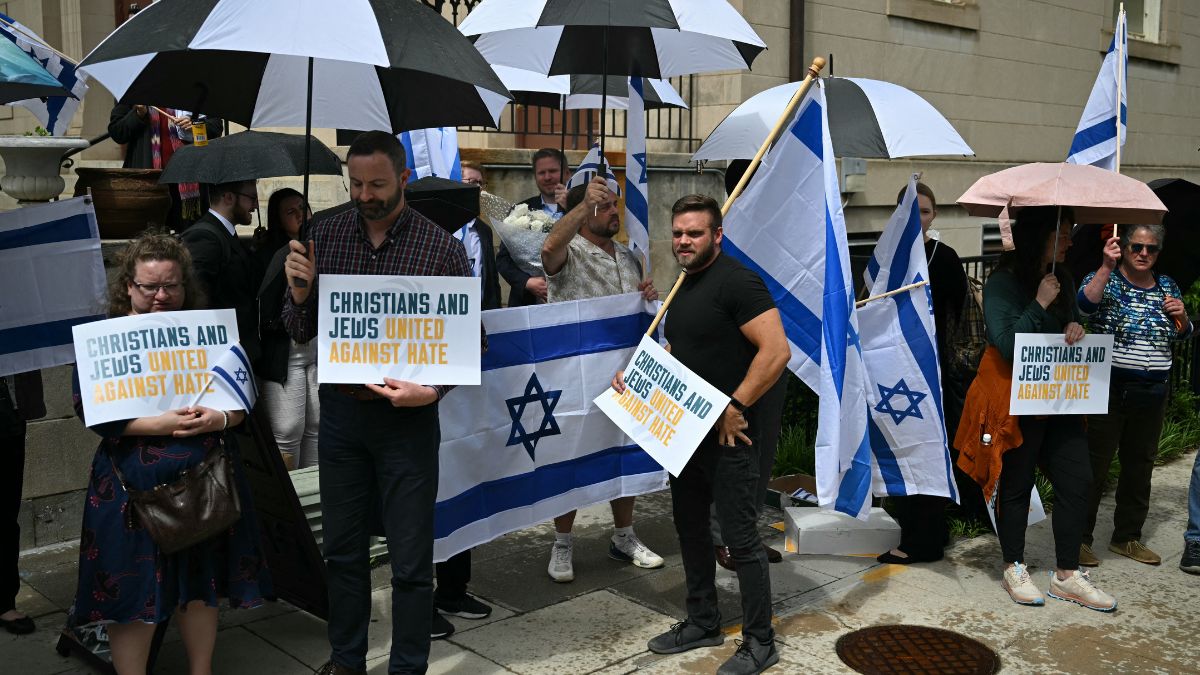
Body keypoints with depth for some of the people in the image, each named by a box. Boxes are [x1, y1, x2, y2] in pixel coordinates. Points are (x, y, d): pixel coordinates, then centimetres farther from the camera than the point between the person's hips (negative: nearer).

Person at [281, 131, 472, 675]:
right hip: (340, 411, 4)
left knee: (410, 561, 7)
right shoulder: (324, 237, 1)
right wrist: (300, 294, -15)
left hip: (408, 419, -3)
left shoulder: (443, 249, -8)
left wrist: (430, 391, -21)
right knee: (342, 549, 17)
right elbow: (299, 334, 5)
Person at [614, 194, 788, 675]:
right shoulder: (683, 288, 13)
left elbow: (776, 350, -23)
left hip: (728, 434, -9)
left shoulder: (736, 282, -15)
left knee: (740, 537, -1)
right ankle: (703, 623, 32)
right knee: (690, 527, 17)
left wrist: (735, 406, -22)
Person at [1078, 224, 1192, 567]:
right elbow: (1085, 304, -26)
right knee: (1095, 464, -3)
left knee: (1140, 465, 14)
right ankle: (1079, 538, 7)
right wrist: (1107, 265, -29)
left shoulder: (1167, 286, 12)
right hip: (1110, 387, -6)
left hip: (1152, 393, 6)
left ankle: (1127, 536, 27)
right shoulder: (1107, 280, -4)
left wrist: (1182, 315, -1)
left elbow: (1183, 336, 20)